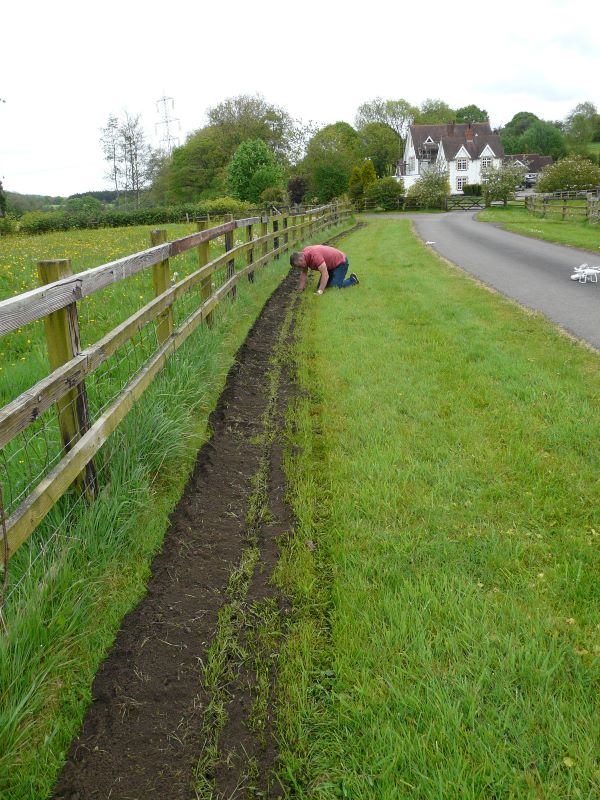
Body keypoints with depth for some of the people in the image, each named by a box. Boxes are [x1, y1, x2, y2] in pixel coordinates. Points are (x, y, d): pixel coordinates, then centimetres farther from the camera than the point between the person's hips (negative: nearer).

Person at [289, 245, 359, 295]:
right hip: (330, 264, 9)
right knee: (320, 286, 5)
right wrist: (300, 289, -4)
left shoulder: (314, 256, -37)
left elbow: (325, 274, -40)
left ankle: (352, 280, 4)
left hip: (340, 262, -9)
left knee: (334, 287, -18)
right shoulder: (304, 254, -11)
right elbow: (304, 273, 0)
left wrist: (320, 291, -41)